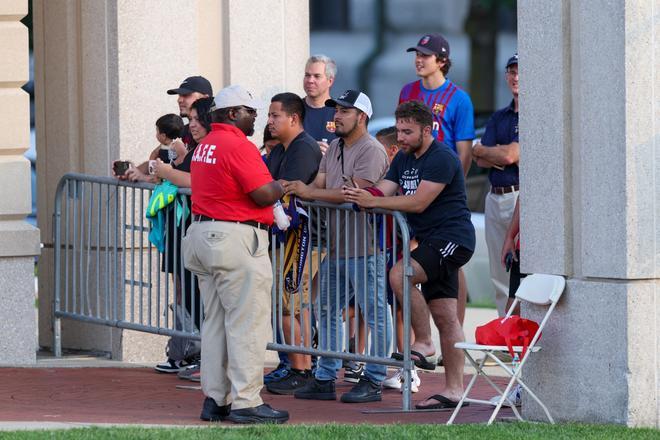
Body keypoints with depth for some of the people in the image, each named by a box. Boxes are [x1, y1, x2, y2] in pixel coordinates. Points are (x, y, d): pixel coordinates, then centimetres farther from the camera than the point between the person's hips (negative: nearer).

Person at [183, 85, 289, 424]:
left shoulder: (205, 145, 14)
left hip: (202, 234, 10)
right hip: (236, 240, -10)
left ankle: (215, 399, 16)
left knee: (215, 322, 13)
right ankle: (246, 402, -8)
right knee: (247, 323, -6)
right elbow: (265, 194, -18)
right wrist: (280, 187, 3)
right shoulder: (239, 146, -15)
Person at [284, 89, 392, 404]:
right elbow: (319, 183, 12)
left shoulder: (371, 151, -12)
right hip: (335, 246, 10)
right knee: (327, 312, 13)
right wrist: (296, 190, -10)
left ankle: (373, 381, 3)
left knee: (374, 314, -1)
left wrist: (309, 193, -22)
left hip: (364, 249, -10)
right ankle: (325, 379, 19)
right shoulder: (334, 148, 17)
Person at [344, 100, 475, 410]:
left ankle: (423, 343, -17)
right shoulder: (404, 159, 15)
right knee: (445, 317, 7)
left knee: (400, 275, -27)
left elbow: (419, 202, -22)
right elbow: (382, 192, 7)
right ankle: (454, 389, 8)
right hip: (432, 242, 9)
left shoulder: (441, 158, -14)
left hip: (452, 239, -9)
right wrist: (360, 197, -16)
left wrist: (373, 201, -25)